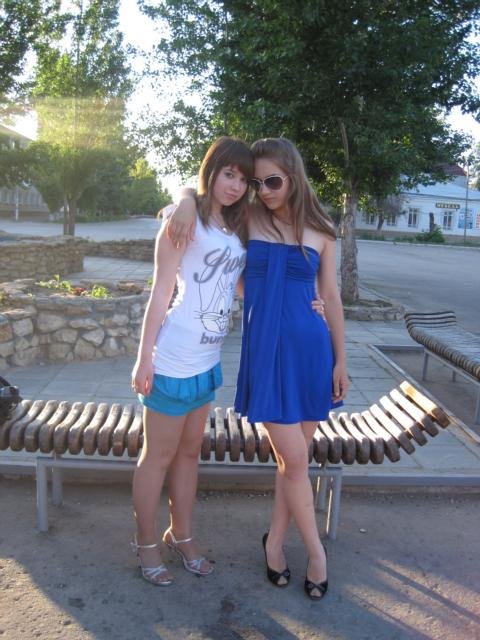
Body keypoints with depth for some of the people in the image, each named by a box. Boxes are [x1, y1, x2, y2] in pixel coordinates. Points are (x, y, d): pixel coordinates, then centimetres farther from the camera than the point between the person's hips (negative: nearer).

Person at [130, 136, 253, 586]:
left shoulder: (236, 228, 11)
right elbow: (160, 292, -12)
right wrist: (144, 357, -13)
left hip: (207, 360, 7)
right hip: (174, 360, -7)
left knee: (189, 451, 18)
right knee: (159, 454, 8)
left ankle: (181, 535, 34)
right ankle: (146, 541, 27)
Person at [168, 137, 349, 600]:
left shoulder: (320, 230, 3)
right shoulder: (247, 219, 1)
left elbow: (331, 298, 7)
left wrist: (340, 360, 7)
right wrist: (186, 203, -11)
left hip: (311, 349, 2)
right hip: (265, 350, -2)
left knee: (295, 458, 11)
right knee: (294, 461, -1)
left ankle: (275, 541, 33)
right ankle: (315, 549, 24)